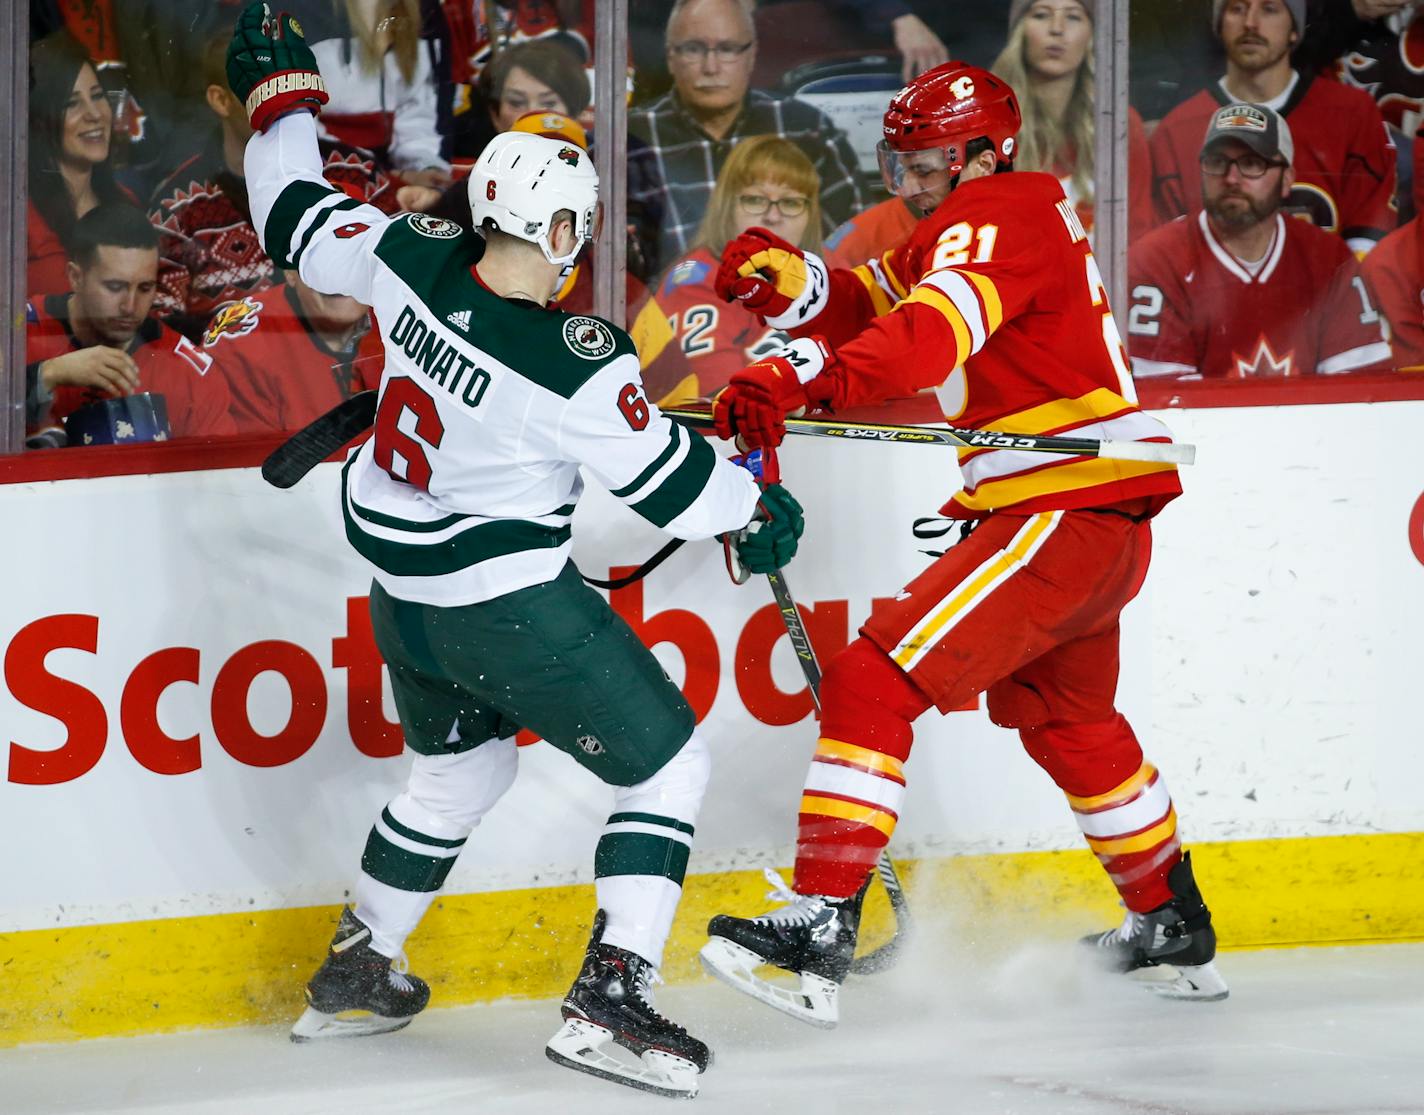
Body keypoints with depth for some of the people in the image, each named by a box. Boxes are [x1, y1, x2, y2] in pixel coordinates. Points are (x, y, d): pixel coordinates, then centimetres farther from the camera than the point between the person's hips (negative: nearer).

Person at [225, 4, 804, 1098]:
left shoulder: (415, 256, -11)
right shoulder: (578, 363, -26)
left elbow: (300, 224, 5)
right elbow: (664, 476, -12)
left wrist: (281, 93, 20)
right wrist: (757, 508, 8)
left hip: (401, 585, 8)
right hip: (505, 598, -8)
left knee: (461, 762, 30)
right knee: (667, 762, 4)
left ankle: (356, 967, 38)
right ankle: (610, 998, -6)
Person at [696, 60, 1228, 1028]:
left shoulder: (996, 215, -12)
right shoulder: (964, 229, 19)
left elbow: (932, 331, -30)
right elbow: (874, 304, 12)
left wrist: (799, 379, -40)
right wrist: (789, 280, -9)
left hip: (1066, 508, -11)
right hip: (1106, 523, 11)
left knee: (873, 682, -17)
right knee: (1070, 724, 31)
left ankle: (819, 926, -24)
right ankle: (1175, 931, 45)